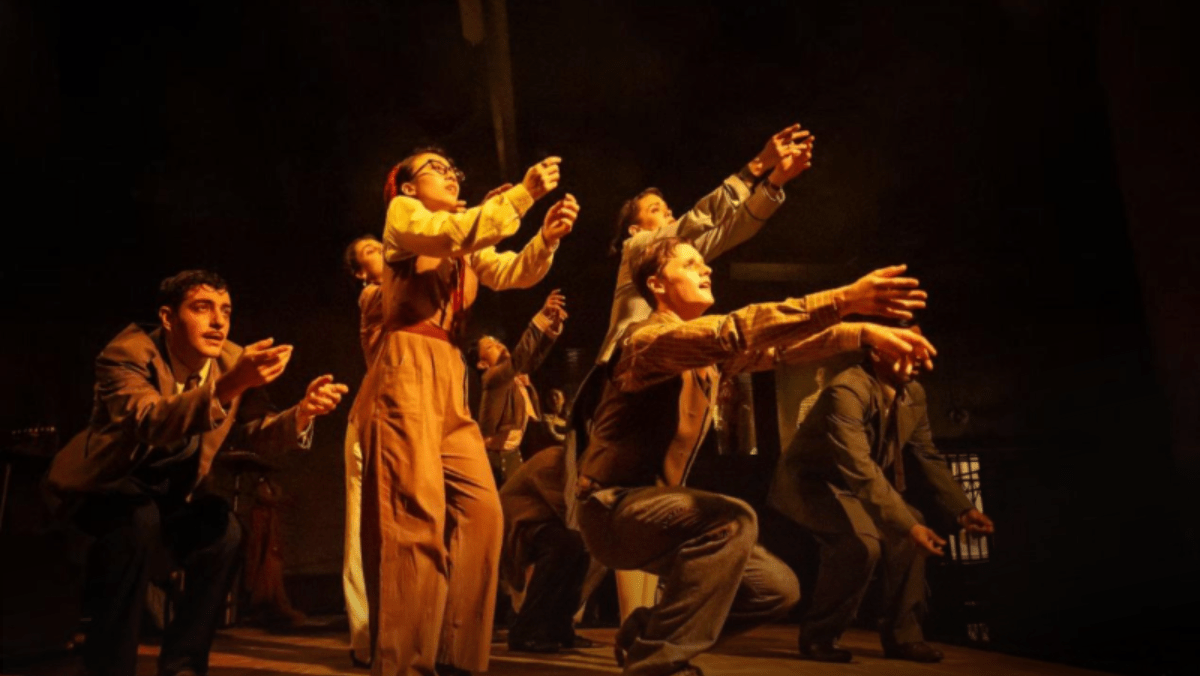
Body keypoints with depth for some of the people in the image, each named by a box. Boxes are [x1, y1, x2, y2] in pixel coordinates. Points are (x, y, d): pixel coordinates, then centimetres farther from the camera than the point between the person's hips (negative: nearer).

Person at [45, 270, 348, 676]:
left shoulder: (234, 361, -11)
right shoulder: (127, 352, -26)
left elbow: (253, 432, -11)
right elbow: (149, 421, -44)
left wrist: (302, 413, -33)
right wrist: (227, 386, -59)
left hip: (171, 489, 5)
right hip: (105, 484, -4)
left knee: (223, 531, -20)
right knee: (141, 521, -33)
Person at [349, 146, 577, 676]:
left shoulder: (468, 245, 26)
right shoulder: (402, 215, 7)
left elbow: (513, 273, 7)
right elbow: (453, 233, -15)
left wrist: (547, 237, -11)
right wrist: (523, 193, -18)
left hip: (450, 379, 7)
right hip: (407, 371, -7)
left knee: (481, 508, -4)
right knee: (417, 514, -14)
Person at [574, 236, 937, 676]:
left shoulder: (707, 347, 10)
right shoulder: (652, 339, -18)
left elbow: (773, 347, 5)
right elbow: (736, 331, -35)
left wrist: (864, 332, -9)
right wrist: (841, 301, -40)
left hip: (655, 504, 9)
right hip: (614, 508, -9)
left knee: (776, 588, 3)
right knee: (732, 520, -33)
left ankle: (646, 632, 16)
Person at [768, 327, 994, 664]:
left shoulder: (913, 394, -5)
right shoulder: (847, 391, -31)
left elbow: (927, 457, 5)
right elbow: (860, 470, -37)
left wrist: (962, 509, -4)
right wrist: (908, 525, -40)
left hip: (856, 484, 8)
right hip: (810, 480, -8)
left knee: (909, 531, -6)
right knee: (860, 544, -28)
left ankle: (902, 634, 11)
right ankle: (818, 636, -7)